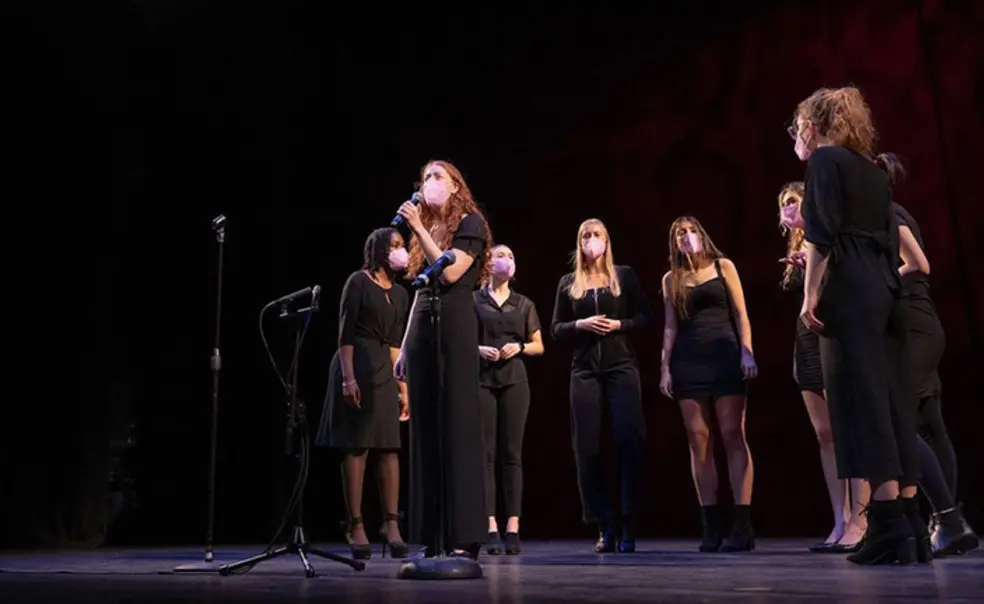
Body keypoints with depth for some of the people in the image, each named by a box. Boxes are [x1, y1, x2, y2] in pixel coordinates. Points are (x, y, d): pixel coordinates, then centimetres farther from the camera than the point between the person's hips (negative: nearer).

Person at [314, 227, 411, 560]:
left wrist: (403, 388, 12)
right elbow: (345, 333, -9)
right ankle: (355, 525, 2)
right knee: (356, 446, -4)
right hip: (355, 365, -6)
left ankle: (391, 523, 4)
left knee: (390, 446, 0)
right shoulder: (358, 282, -3)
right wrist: (348, 377, -18)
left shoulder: (400, 293, 15)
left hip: (383, 370, 6)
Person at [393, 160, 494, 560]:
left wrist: (419, 230, -11)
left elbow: (451, 272, -14)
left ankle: (464, 536, -6)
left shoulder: (470, 223, 2)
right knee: (426, 430, 4)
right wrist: (405, 346, 14)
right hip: (422, 329, 7)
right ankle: (432, 536, 9)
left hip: (454, 326, -7)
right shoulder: (426, 228, 20)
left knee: (457, 426, -9)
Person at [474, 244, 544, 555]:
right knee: (485, 454, -4)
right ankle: (491, 528, -2)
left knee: (512, 454, 0)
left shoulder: (524, 304, 13)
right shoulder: (473, 300, 6)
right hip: (481, 381, -2)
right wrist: (478, 349, -11)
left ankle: (513, 527, 1)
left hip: (514, 381, 2)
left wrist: (520, 347, -5)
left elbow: (539, 346, 14)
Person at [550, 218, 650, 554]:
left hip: (622, 367, -1)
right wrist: (580, 324, -8)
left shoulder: (624, 276, 8)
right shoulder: (568, 283, 12)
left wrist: (619, 324, -10)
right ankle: (603, 528, 7)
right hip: (585, 371, 2)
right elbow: (555, 329, 10)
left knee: (629, 440, -10)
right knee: (587, 448, -2)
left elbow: (645, 316, 6)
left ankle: (628, 526, -2)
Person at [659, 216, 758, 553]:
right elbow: (670, 327, 12)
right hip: (687, 361, 2)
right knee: (699, 441, -1)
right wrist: (665, 367, 3)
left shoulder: (723, 266, 10)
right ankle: (712, 528, 2)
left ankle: (742, 526, -10)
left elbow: (740, 313, 4)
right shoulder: (671, 279, 15)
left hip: (724, 355, -2)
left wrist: (747, 352, -8)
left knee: (733, 436, -9)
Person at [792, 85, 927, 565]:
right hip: (884, 287, 8)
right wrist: (884, 287, 21)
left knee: (862, 400, -10)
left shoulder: (824, 160, 0)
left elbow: (821, 234, -12)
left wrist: (810, 294, -13)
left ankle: (890, 527, -11)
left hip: (848, 289, -8)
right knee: (892, 400, 5)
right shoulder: (872, 170, 23)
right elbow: (888, 238, 20)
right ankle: (910, 526, 7)